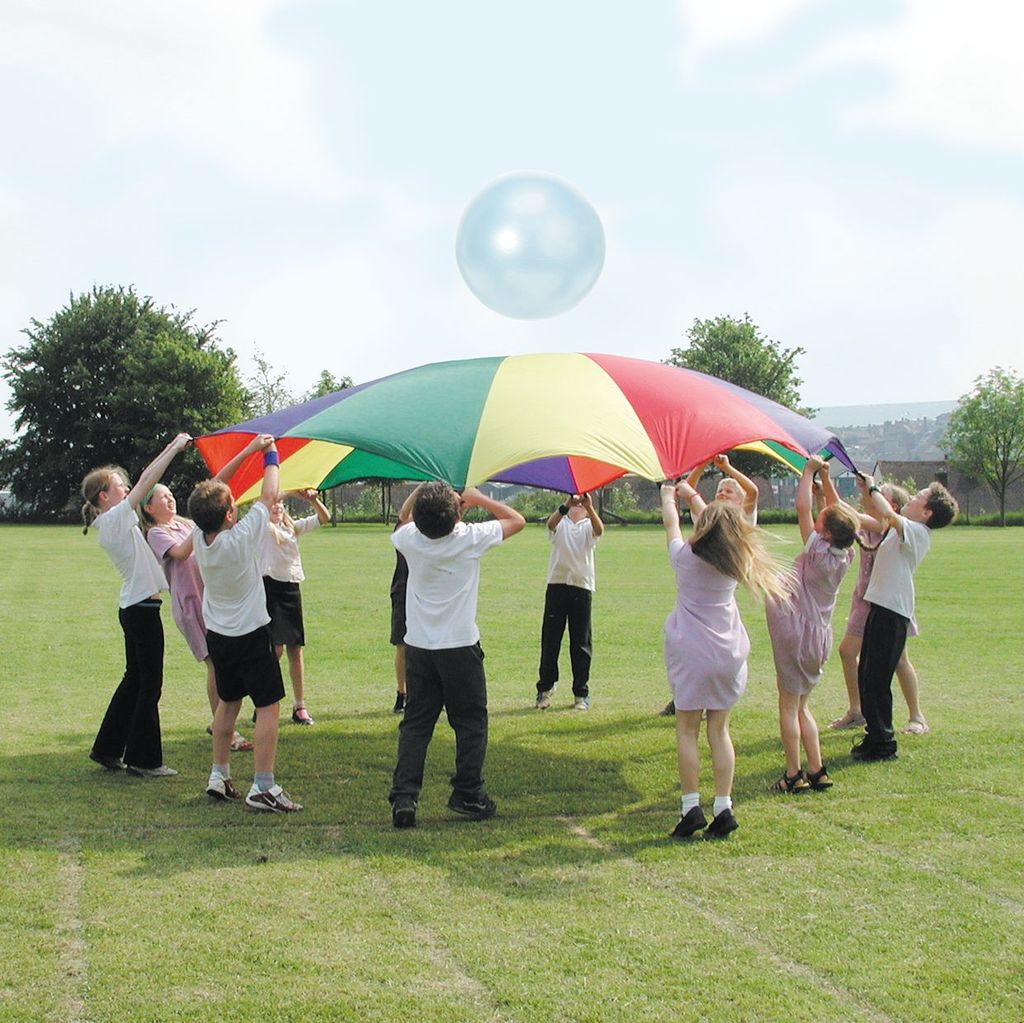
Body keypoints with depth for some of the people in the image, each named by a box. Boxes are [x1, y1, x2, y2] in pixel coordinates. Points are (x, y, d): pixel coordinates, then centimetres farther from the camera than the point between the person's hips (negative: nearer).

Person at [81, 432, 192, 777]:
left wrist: (171, 449, 14)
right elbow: (146, 482, -19)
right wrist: (175, 447, -15)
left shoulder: (113, 523, 12)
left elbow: (144, 484, 18)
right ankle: (143, 759, 4)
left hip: (133, 607, 10)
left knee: (135, 679, 18)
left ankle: (108, 749, 24)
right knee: (149, 684, -2)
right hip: (142, 608, -10)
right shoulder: (114, 519, -15)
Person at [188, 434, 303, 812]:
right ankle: (263, 788, -7)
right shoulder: (241, 538, -24)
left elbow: (212, 489, 2)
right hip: (251, 635, -7)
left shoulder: (199, 537, -8)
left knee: (227, 702, 21)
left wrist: (248, 451, 5)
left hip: (217, 635, 7)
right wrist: (270, 455, 2)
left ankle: (219, 776, 26)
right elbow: (268, 495, -13)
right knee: (268, 706, -2)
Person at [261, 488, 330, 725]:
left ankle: (299, 706, 12)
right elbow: (264, 505, -19)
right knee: (276, 648, -12)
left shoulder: (292, 527, 16)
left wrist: (313, 500, -7)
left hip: (292, 589, 6)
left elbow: (323, 518, 12)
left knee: (295, 648, 6)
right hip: (270, 588, -6)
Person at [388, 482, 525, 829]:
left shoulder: (410, 539, -6)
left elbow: (403, 519, 22)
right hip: (460, 645, -3)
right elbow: (517, 520, 5)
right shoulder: (471, 539, -13)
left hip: (418, 646, 3)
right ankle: (468, 796, 14)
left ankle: (403, 796, -2)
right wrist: (479, 499, 9)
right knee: (470, 723, 11)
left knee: (415, 723, 8)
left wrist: (417, 494, 13)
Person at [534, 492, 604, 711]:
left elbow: (599, 530, -16)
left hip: (582, 588, 0)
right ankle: (545, 688, 11)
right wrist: (566, 504, -34)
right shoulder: (560, 524, 9)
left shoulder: (589, 526, 9)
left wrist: (589, 508, -35)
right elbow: (551, 523, -16)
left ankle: (581, 693, 9)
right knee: (550, 639, 2)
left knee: (581, 643, 3)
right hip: (557, 585, 0)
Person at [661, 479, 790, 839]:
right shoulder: (736, 561, 2)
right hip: (729, 653, 4)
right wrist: (691, 495, 35)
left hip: (690, 653, -4)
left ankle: (691, 808, -2)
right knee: (719, 731, 10)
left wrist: (668, 496, 32)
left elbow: (671, 523, 11)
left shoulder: (686, 557, -8)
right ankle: (723, 809, 5)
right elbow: (715, 526, 20)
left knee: (687, 731, 3)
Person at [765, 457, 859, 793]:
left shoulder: (818, 552, -18)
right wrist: (825, 478, 13)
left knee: (789, 705, 1)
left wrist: (809, 471, -8)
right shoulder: (845, 555, 0)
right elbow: (838, 511, 14)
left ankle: (793, 775, 2)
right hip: (819, 636, 7)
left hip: (798, 631, -7)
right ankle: (817, 771, 13)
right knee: (800, 705, 16)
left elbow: (802, 508, -18)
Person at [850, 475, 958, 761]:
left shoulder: (917, 532, -13)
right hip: (881, 607, 10)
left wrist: (873, 489, -15)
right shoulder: (901, 529, 15)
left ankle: (882, 745, 0)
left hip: (892, 613, -10)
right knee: (866, 676, 15)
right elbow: (874, 514, 28)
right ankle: (875, 736, 25)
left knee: (876, 679, -7)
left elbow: (887, 514, -30)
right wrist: (866, 491, 11)